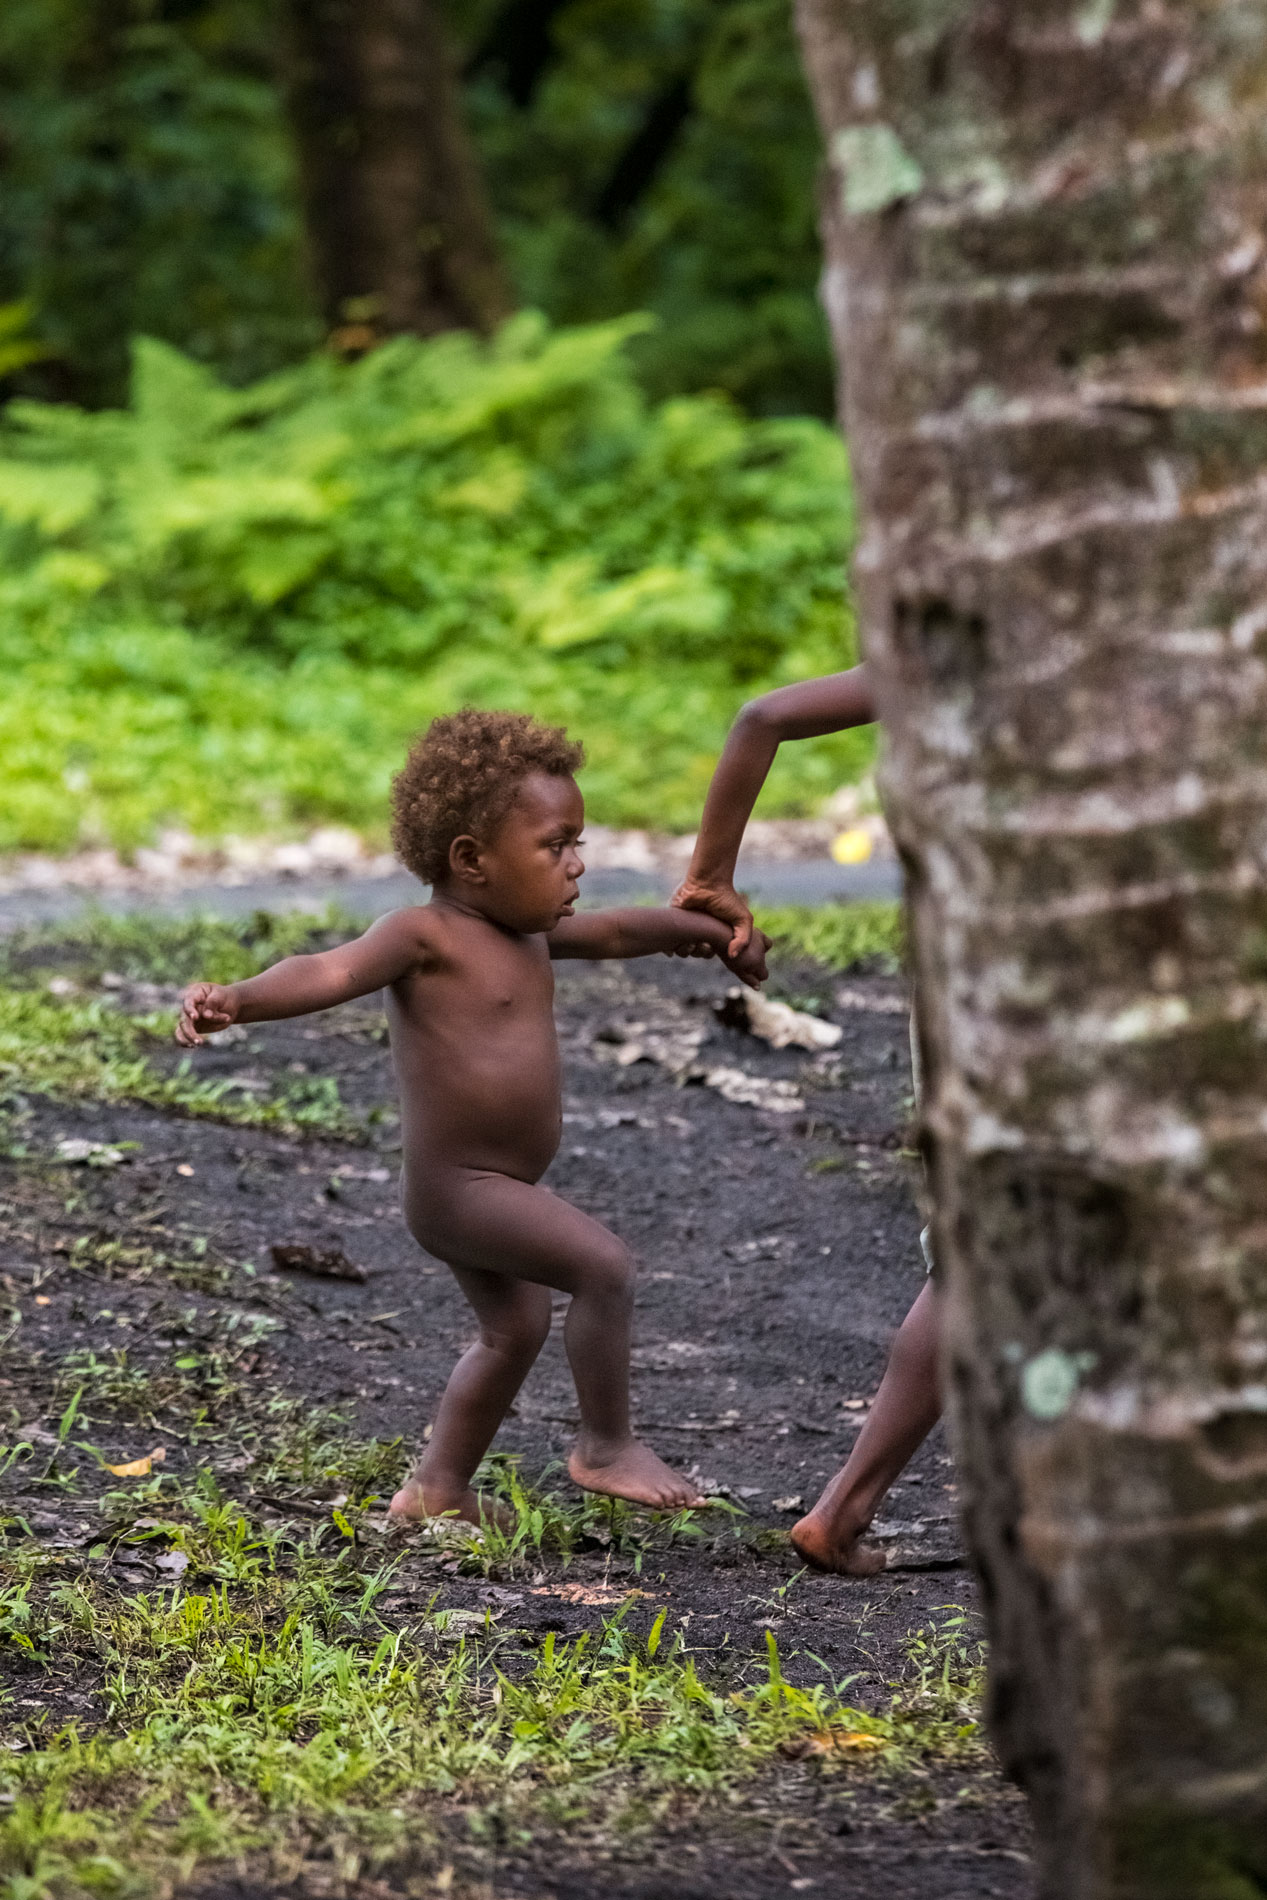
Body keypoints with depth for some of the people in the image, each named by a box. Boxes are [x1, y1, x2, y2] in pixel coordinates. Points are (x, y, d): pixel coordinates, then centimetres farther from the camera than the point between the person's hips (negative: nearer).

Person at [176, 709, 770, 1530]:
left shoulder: (528, 933, 9)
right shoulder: (424, 936, -18)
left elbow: (612, 931, 27)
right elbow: (331, 972, -34)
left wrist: (707, 930, 38)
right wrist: (238, 999, -51)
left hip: (492, 1186, 10)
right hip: (457, 1184, -10)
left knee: (516, 1331, 24)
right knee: (606, 1267, -19)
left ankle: (437, 1489, 37)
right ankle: (608, 1446, -6)